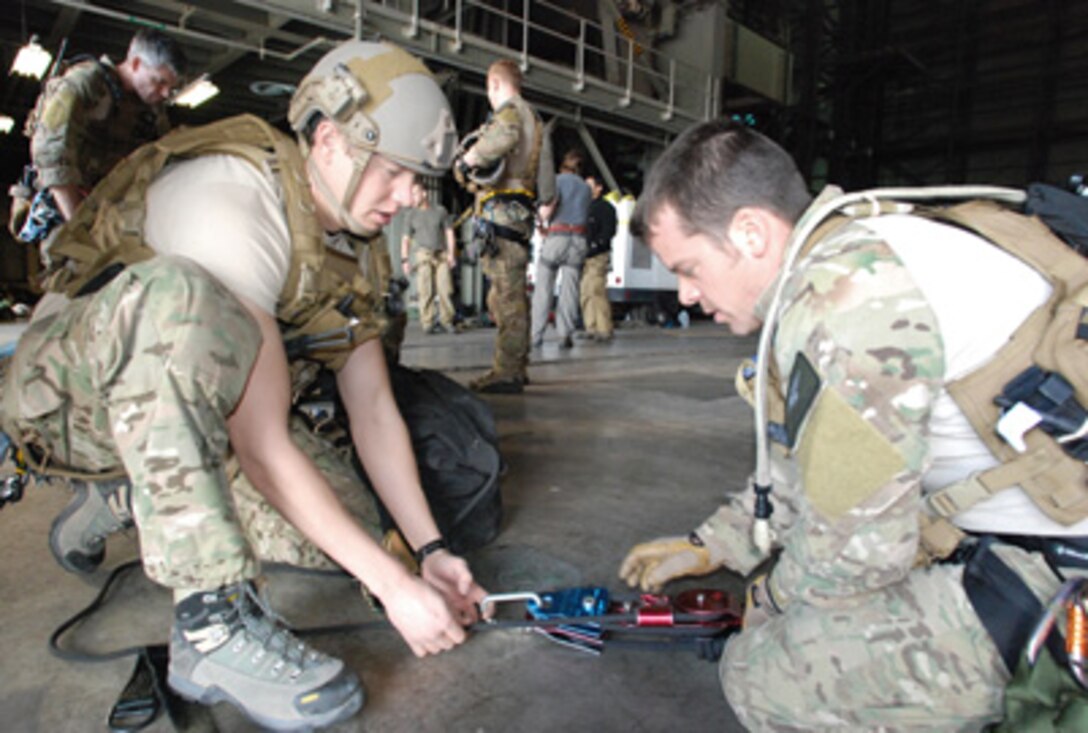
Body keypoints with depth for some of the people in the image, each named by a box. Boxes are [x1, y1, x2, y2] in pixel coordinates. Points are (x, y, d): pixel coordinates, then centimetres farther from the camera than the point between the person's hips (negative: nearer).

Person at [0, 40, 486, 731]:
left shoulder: (342, 244, -1)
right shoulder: (230, 200, -27)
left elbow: (375, 412, -3)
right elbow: (261, 446, -33)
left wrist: (430, 549, -10)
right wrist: (393, 585, -31)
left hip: (186, 405, 7)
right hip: (73, 391, -7)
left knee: (346, 522, -12)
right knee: (179, 291, -38)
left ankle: (126, 498, 11)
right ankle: (215, 620, -33)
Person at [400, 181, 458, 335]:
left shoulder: (440, 210, 9)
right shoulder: (410, 214, 9)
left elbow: (449, 233, 9)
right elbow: (406, 238, 5)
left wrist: (451, 253, -1)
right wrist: (404, 260, -5)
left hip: (442, 254, 1)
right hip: (424, 255, -1)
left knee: (445, 290, -5)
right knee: (426, 291, -8)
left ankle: (446, 322, 4)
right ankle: (427, 323, -4)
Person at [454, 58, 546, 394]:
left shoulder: (511, 110, -3)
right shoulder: (531, 117, 27)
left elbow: (505, 135, -29)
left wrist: (468, 159, -15)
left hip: (503, 212, -10)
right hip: (517, 213, 10)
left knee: (506, 295, -11)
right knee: (512, 294, 13)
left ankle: (506, 373, -10)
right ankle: (517, 368, 19)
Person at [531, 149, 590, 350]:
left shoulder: (557, 179, 4)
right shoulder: (586, 187, 19)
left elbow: (548, 205, -13)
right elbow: (585, 214, 12)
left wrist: (544, 221, 4)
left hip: (556, 236, -3)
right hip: (578, 239, 3)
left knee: (543, 289, 3)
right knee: (569, 290, 1)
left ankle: (535, 335, 4)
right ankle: (565, 335, -5)